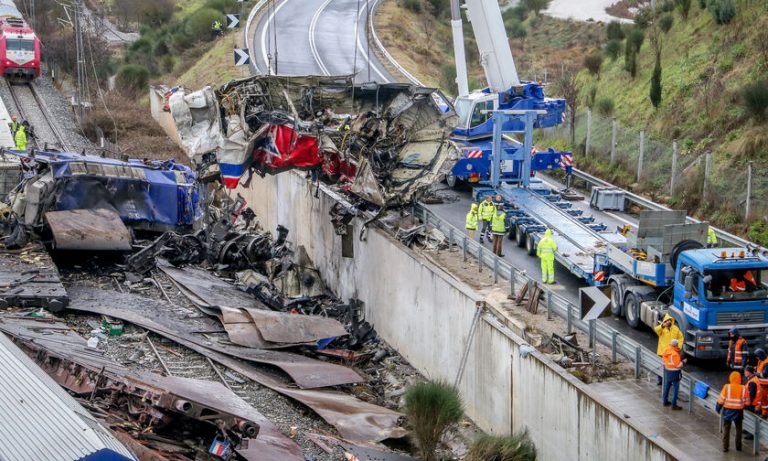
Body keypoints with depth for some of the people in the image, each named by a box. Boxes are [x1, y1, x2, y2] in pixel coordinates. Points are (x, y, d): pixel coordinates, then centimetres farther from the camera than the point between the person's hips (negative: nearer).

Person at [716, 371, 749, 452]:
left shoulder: (727, 387, -14)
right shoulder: (743, 388, -11)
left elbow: (721, 400, -10)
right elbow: (747, 402, -6)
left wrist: (717, 408, 4)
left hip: (727, 411, -1)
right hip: (738, 412, 1)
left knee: (726, 429, 11)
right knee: (738, 429, 19)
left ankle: (725, 447, 12)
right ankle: (738, 446, 24)